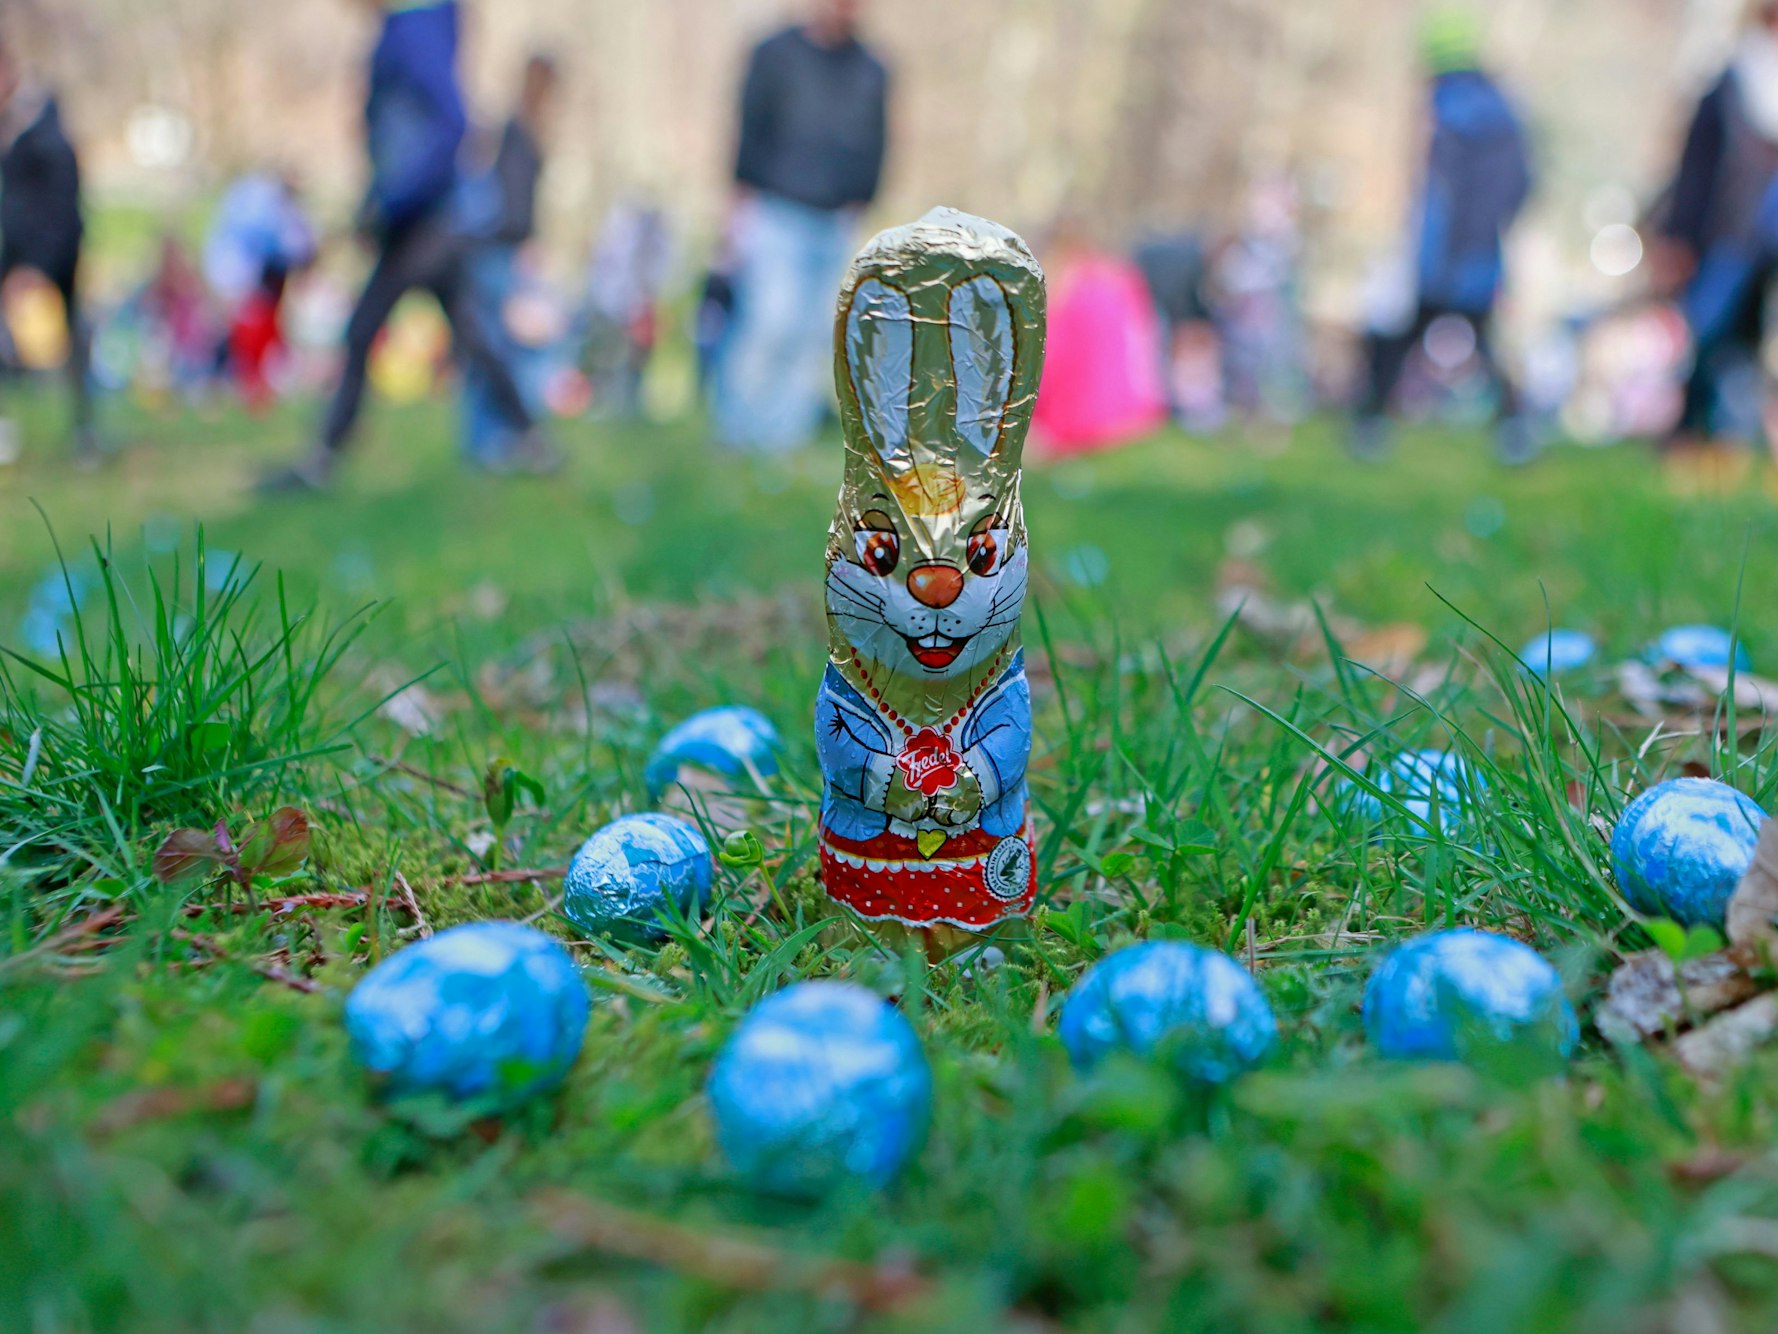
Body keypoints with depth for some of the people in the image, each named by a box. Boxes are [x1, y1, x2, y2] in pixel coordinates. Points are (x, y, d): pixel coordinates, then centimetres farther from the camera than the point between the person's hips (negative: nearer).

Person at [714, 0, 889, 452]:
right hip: (777, 215, -4)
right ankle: (736, 427, 1)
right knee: (773, 320, -13)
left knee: (816, 332, -1)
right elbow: (750, 129, 1)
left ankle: (784, 437, 6)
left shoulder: (871, 72, 13)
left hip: (835, 224, 4)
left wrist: (857, 203, 3)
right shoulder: (775, 55, 4)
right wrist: (745, 199, -5)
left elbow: (874, 145, 15)